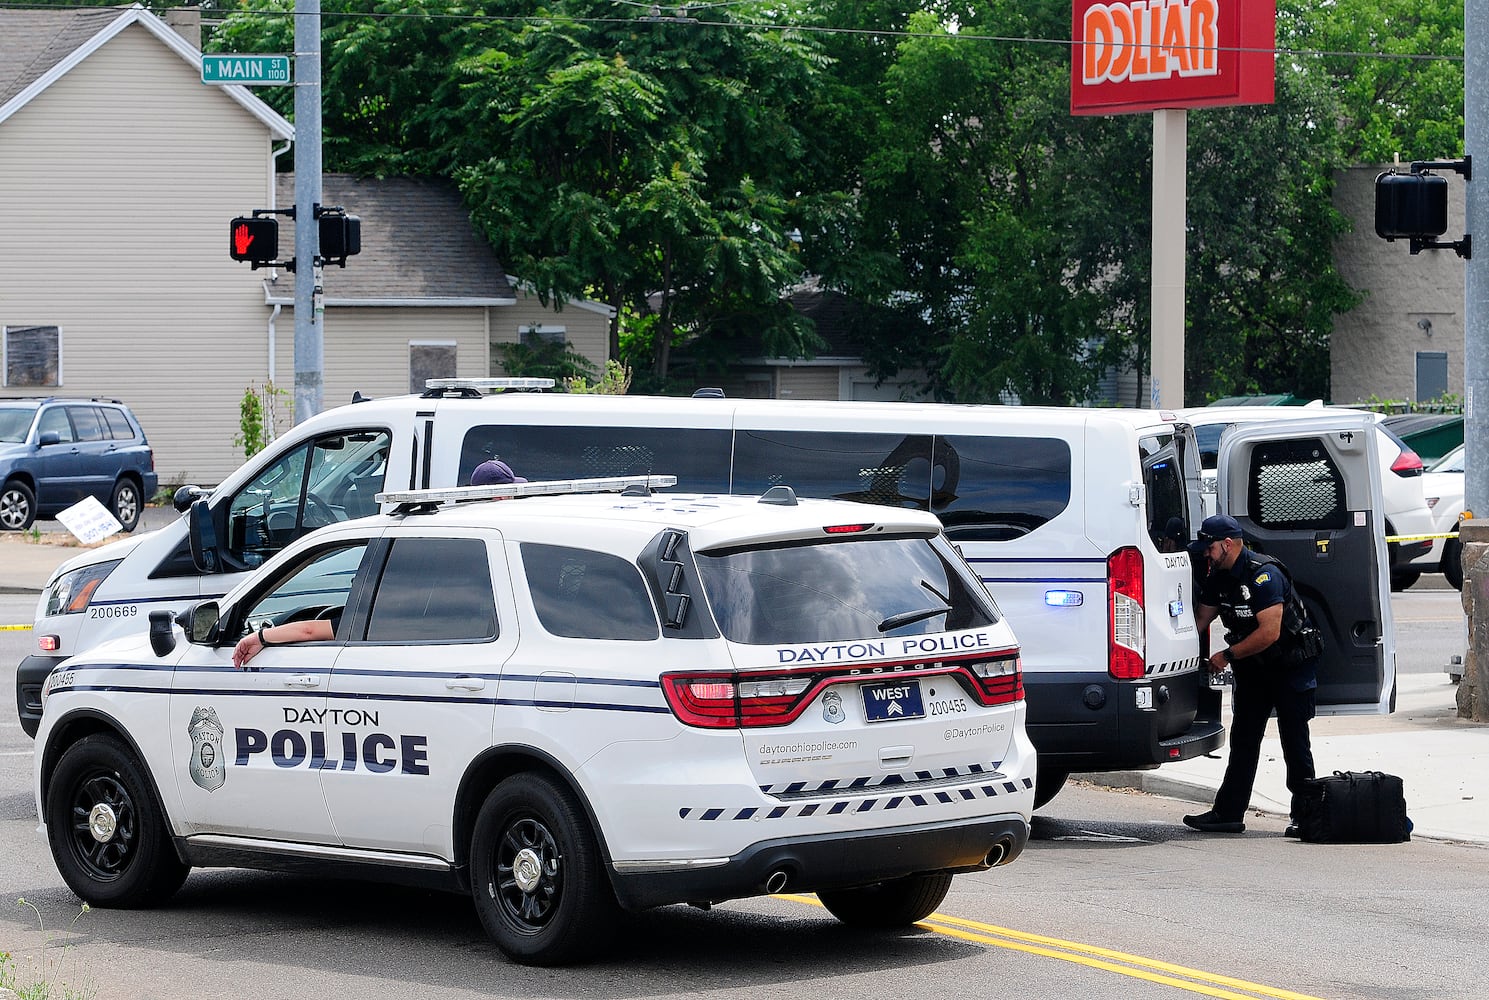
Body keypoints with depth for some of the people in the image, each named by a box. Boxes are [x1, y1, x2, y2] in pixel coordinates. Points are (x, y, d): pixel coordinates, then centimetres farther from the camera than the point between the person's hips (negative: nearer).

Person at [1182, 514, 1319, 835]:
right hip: (1253, 669, 8)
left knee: (1294, 741, -6)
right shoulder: (1218, 577, 3)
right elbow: (1201, 620, 11)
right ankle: (1228, 813, 5)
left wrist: (1228, 656, -20)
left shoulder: (1264, 575, -24)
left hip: (1290, 665, -8)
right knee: (1243, 739, 5)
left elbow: (1270, 632, -28)